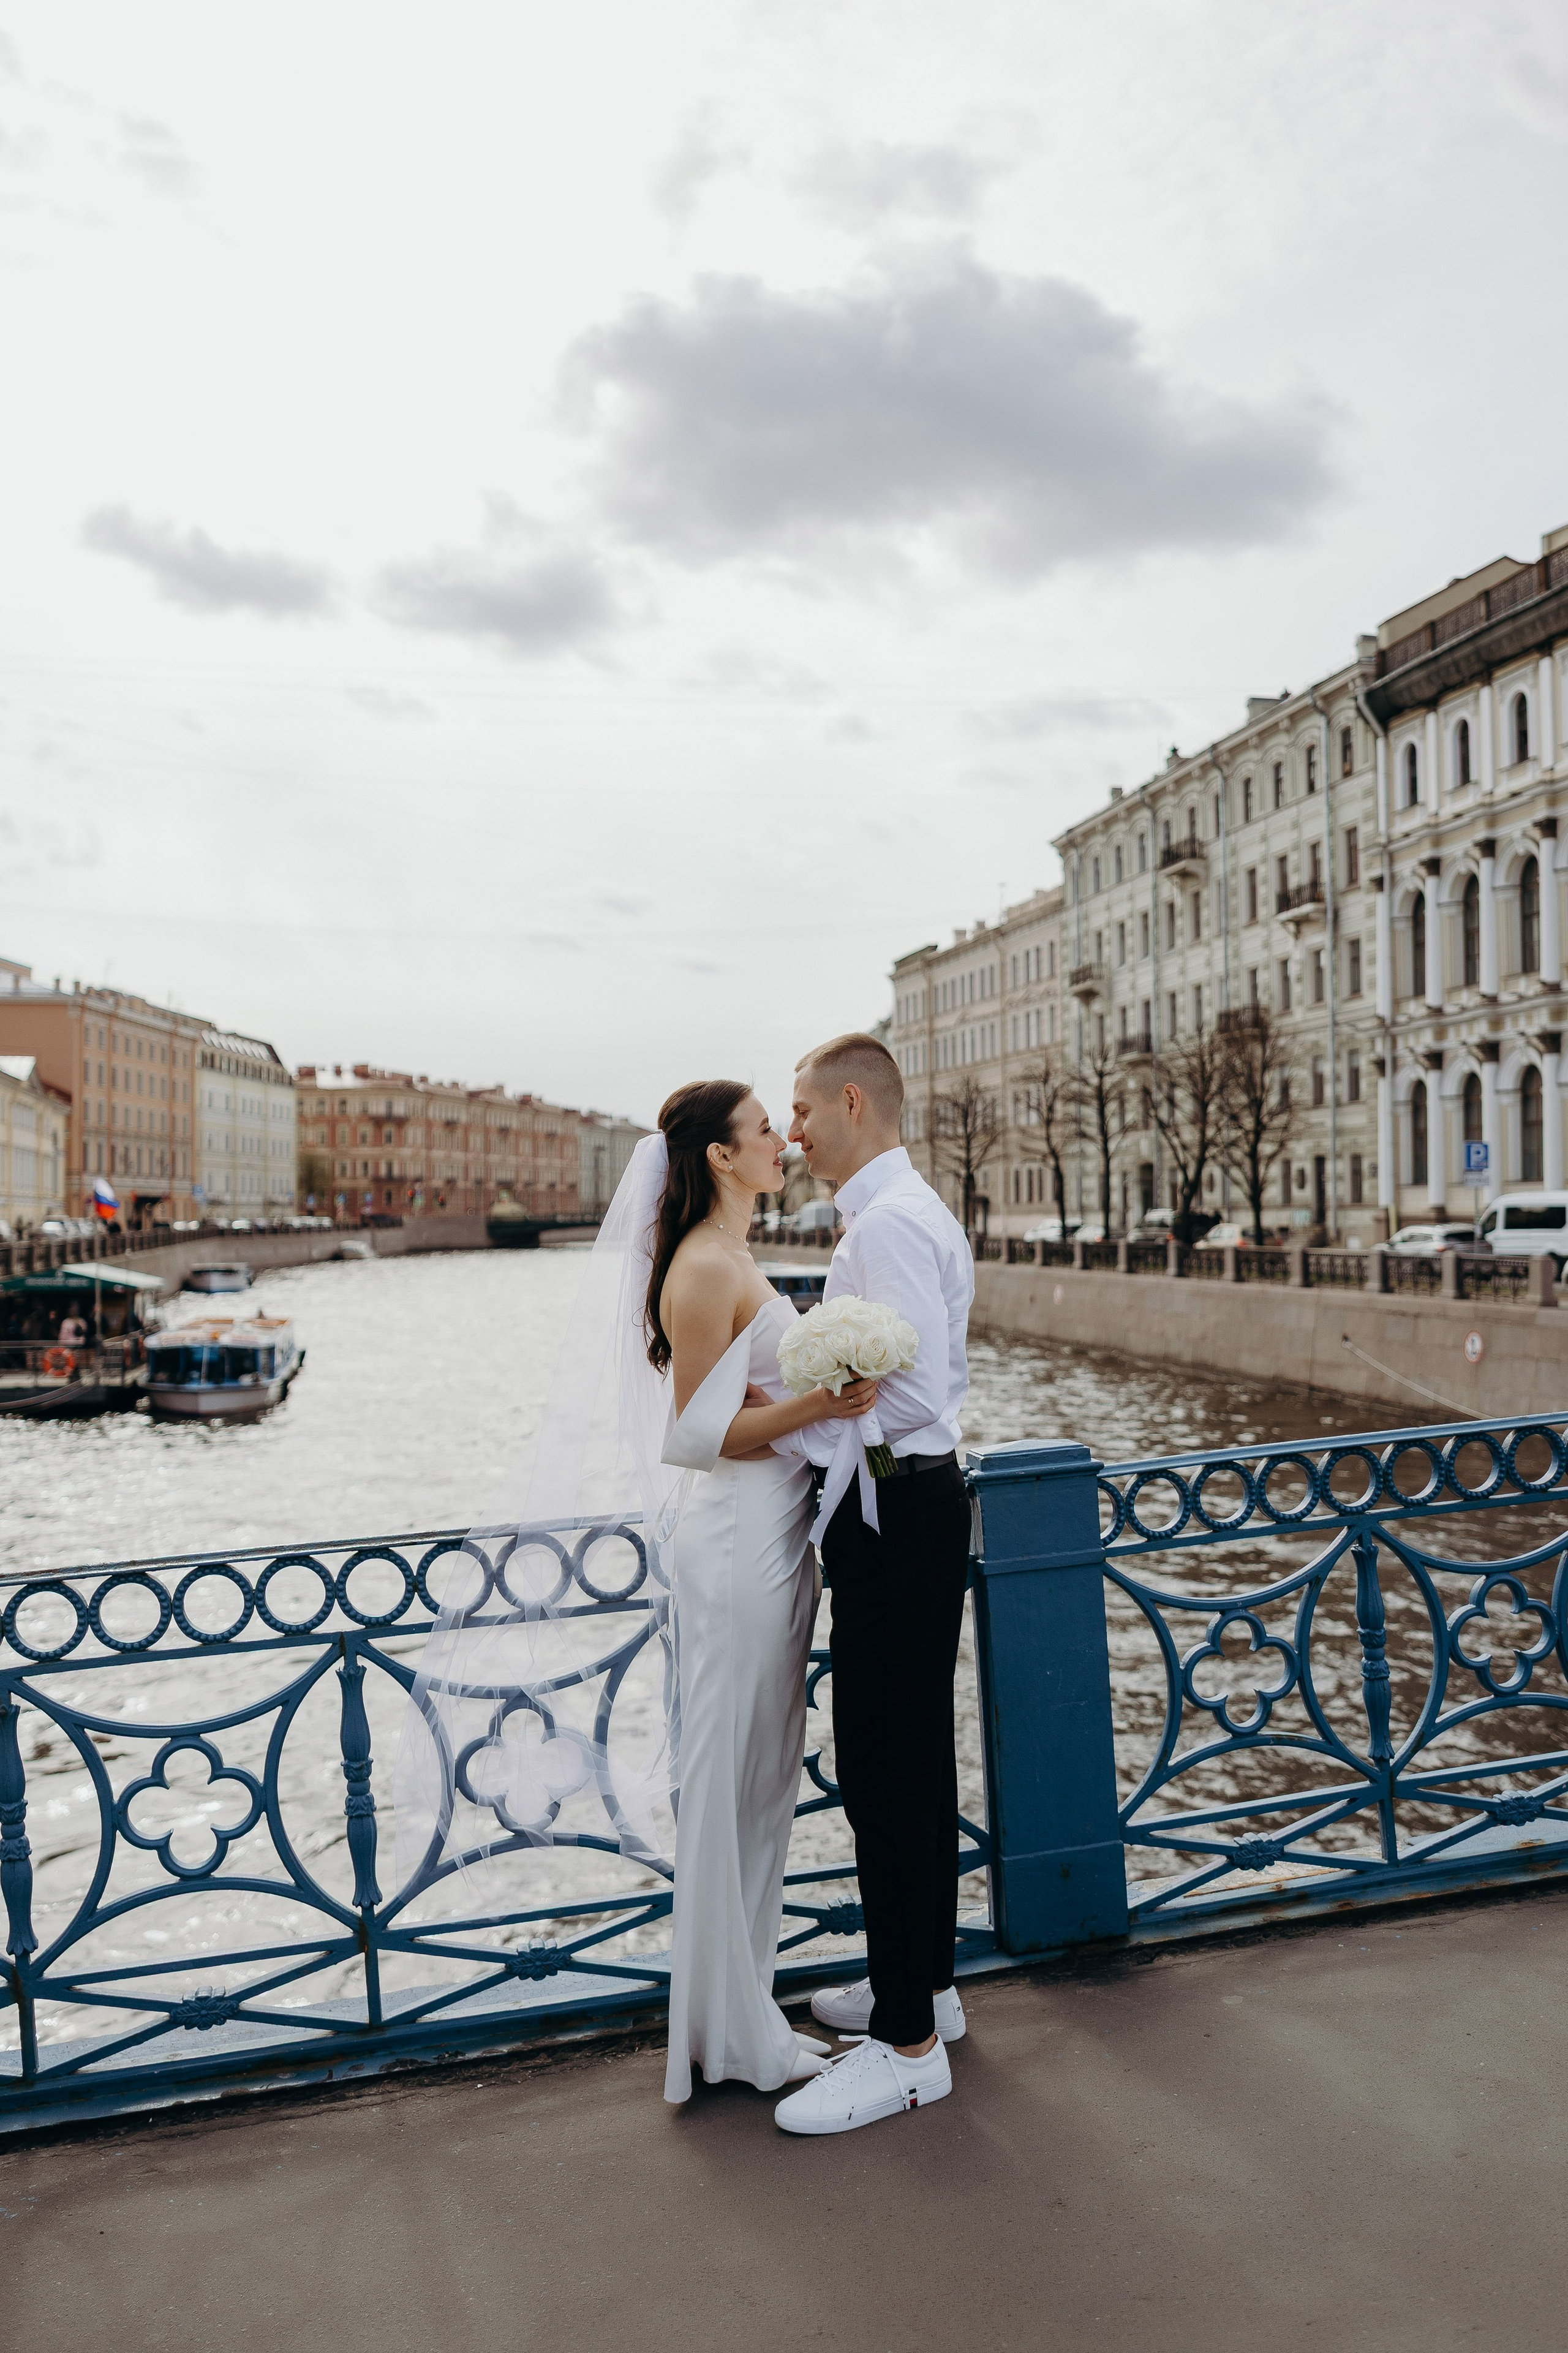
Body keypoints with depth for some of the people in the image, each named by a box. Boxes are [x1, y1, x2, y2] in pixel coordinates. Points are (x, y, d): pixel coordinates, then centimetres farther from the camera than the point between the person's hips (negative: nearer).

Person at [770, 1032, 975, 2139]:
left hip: (895, 1516, -11)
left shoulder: (889, 1224, -18)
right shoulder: (913, 1212, 16)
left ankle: (907, 2045, 8)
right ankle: (924, 1983, 34)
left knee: (886, 1774, -3)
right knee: (916, 1758, 19)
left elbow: (910, 1388, -24)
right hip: (915, 1505, 11)